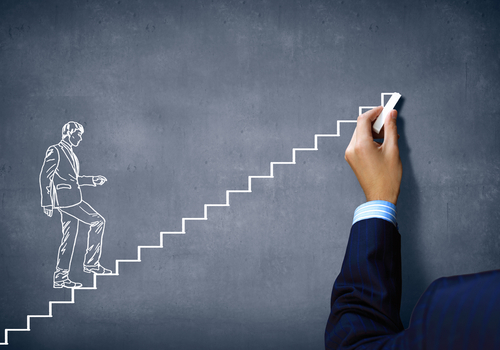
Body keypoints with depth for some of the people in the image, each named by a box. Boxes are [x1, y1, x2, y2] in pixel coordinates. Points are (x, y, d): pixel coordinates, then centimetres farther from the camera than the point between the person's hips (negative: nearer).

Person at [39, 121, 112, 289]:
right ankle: (91, 263, -2)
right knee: (98, 221, -11)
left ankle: (61, 277, 13)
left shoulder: (70, 153, 21)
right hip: (65, 199, -9)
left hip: (71, 200, 9)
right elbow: (45, 177, -13)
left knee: (69, 238, 9)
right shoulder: (55, 151, -8)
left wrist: (92, 180, 17)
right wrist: (47, 203, -16)